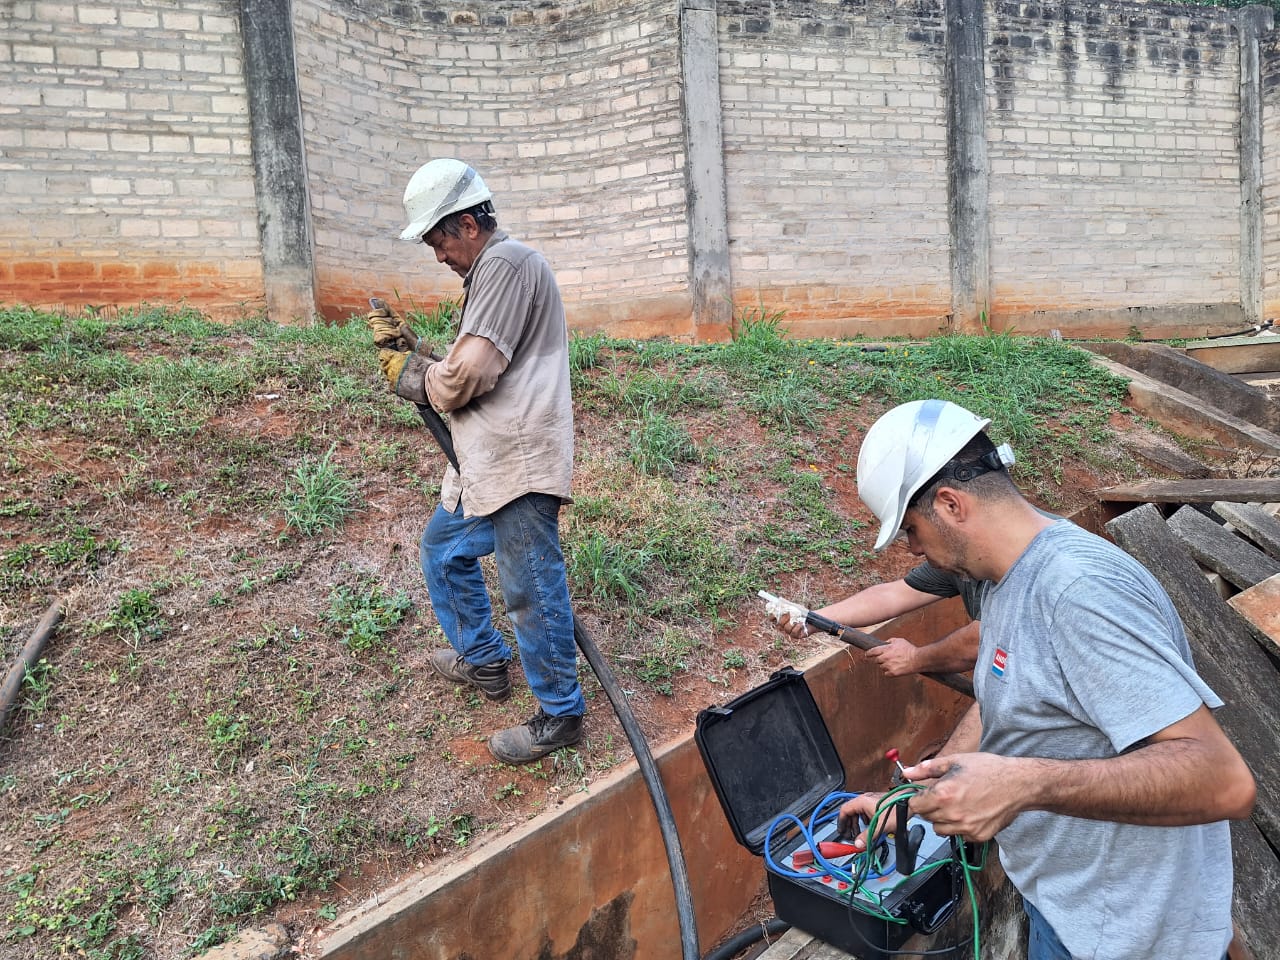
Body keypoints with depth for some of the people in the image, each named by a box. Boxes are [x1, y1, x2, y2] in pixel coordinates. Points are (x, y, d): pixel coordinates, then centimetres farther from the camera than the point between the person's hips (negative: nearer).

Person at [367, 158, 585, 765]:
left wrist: (409, 376, -2)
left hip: (519, 462, -11)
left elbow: (468, 376, -20)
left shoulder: (505, 264, -12)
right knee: (443, 550, 23)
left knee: (530, 588, -3)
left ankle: (560, 714, 12)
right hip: (485, 463, 11)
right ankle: (483, 661, 39)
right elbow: (464, 369, 20)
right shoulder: (488, 272, 22)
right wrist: (408, 345, 8)